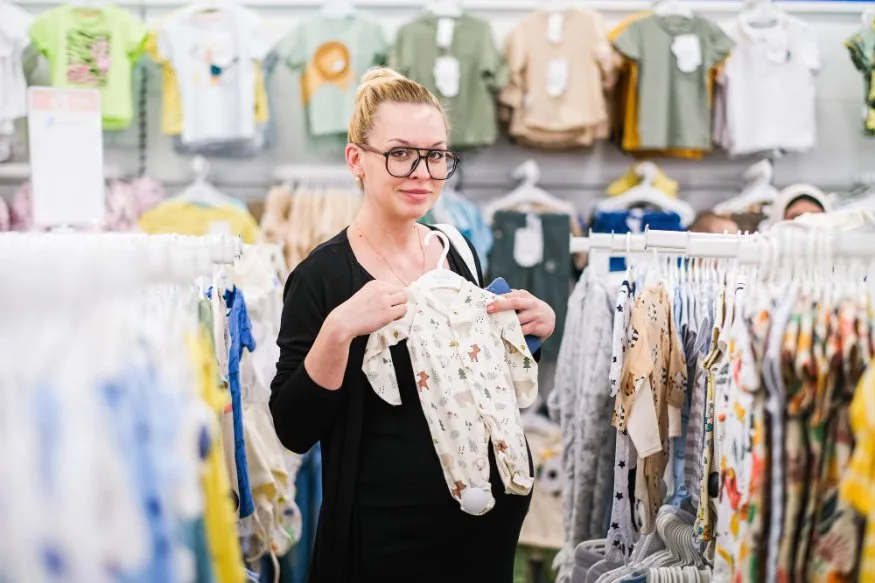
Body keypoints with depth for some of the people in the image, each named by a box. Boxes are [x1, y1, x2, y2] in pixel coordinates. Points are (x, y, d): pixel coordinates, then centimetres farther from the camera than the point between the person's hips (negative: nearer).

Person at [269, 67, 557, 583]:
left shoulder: (459, 257, 3)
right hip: (383, 538, -5)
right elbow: (294, 430, -16)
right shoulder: (323, 276, -12)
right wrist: (338, 330, -29)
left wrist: (537, 328, -4)